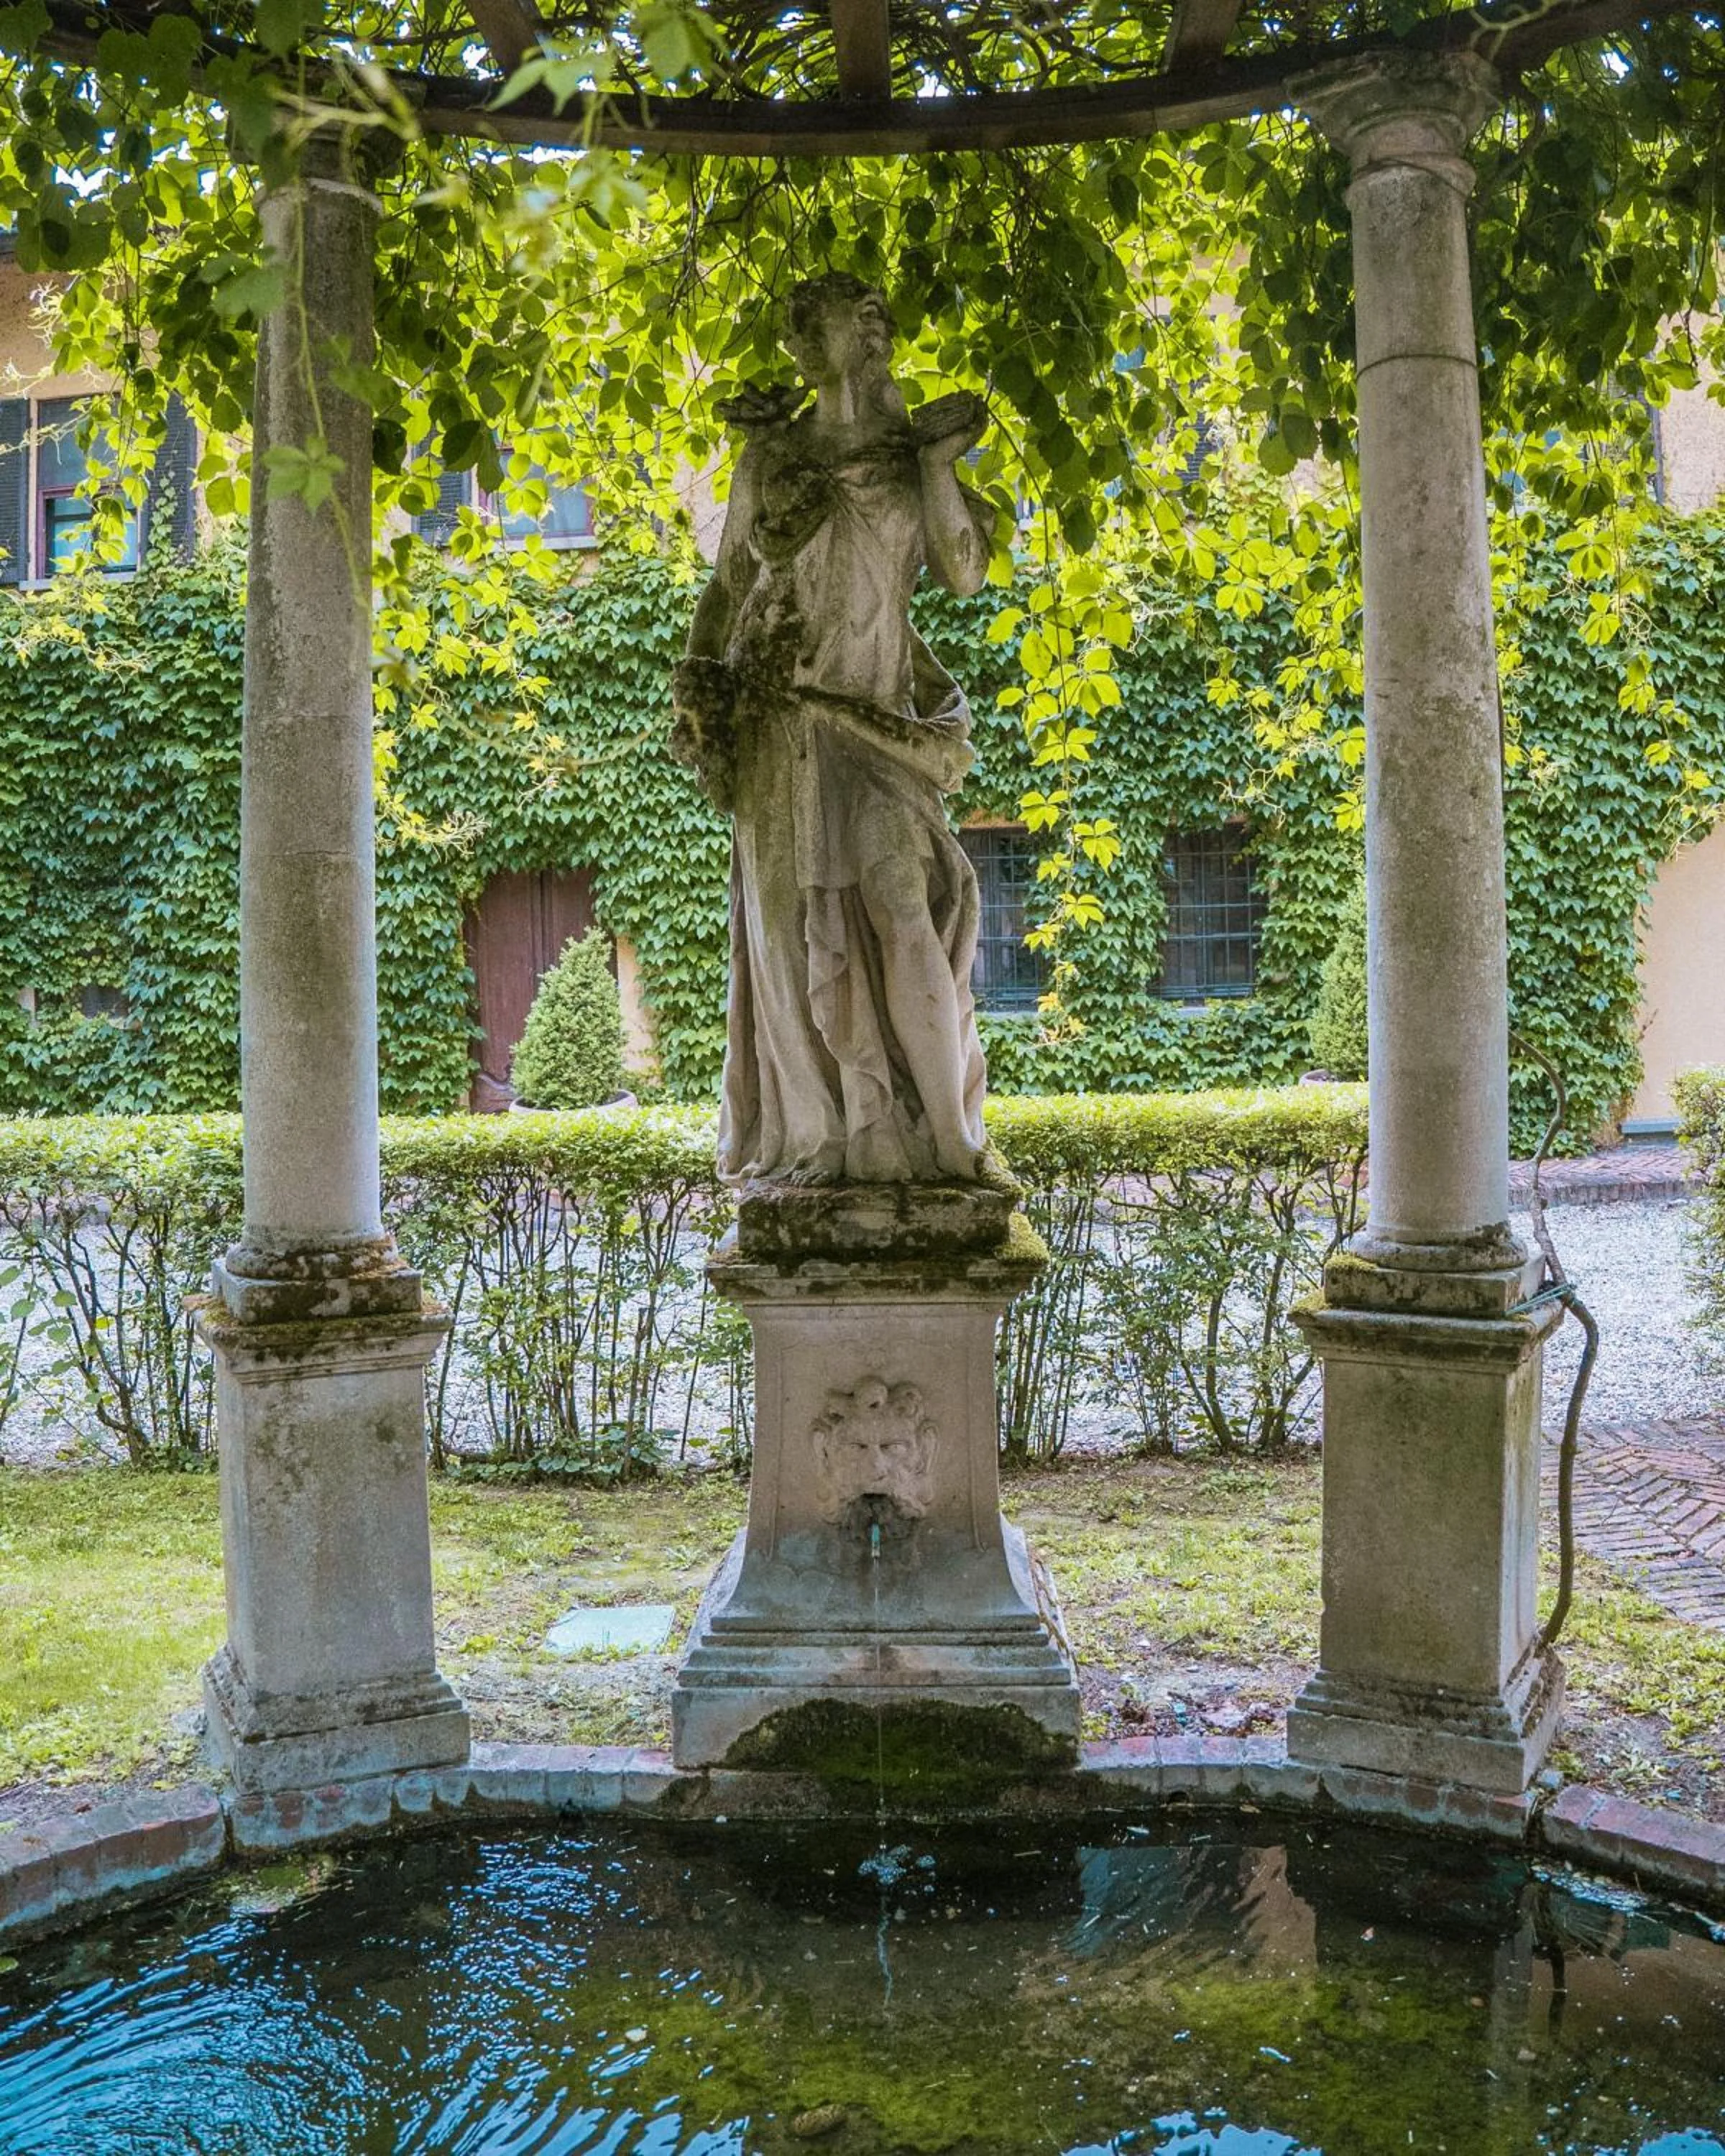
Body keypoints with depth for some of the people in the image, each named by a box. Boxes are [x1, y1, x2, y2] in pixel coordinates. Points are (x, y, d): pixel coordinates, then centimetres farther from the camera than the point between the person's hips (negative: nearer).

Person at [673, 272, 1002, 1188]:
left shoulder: (910, 448, 9)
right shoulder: (771, 455, 11)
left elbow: (963, 572, -1)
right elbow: (727, 580, 13)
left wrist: (936, 460, -7)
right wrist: (697, 680, 2)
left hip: (875, 711, -1)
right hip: (780, 713, 1)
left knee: (896, 907, -12)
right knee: (791, 917, -3)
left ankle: (923, 1129, -4)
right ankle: (813, 1136, 3)